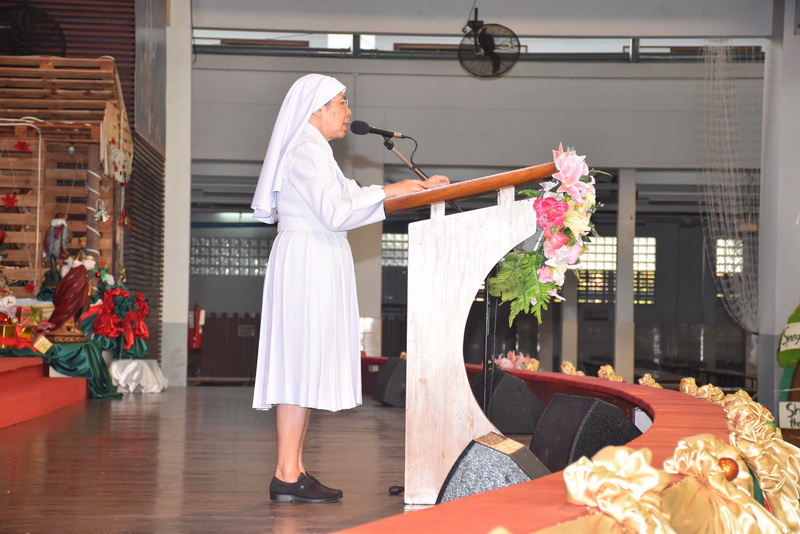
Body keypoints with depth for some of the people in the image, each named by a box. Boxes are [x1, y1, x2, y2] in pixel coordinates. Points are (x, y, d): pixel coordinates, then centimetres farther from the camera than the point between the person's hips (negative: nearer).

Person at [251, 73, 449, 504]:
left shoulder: (314, 150, 23)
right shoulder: (306, 150, -10)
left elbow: (347, 201, 21)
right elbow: (335, 213, -19)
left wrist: (416, 190, 14)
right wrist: (385, 192, -12)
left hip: (317, 264, 11)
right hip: (305, 260, -11)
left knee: (305, 367, 7)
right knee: (301, 363, -12)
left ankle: (294, 470, 9)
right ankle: (287, 477, -11)